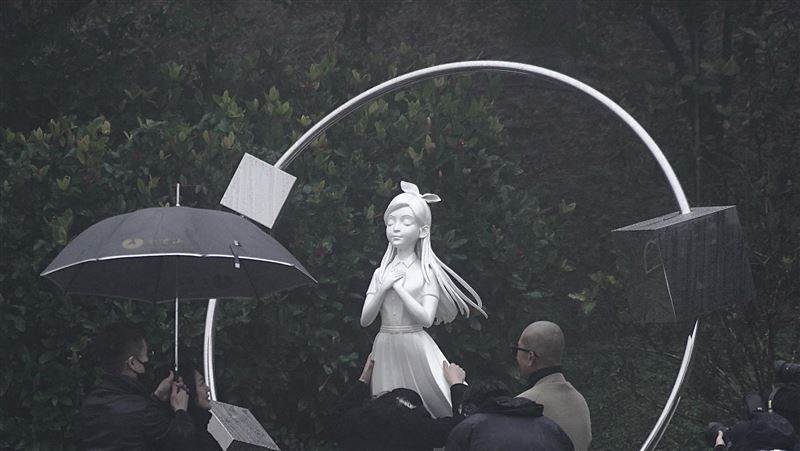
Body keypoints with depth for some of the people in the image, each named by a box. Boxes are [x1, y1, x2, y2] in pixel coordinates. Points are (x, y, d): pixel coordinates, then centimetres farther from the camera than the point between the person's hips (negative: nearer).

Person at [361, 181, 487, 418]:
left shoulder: (427, 273, -2)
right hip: (385, 349, 3)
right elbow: (365, 320, 2)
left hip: (415, 348, -3)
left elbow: (426, 318, -14)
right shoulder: (381, 273, 7)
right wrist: (384, 288, -11)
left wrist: (398, 286, -14)